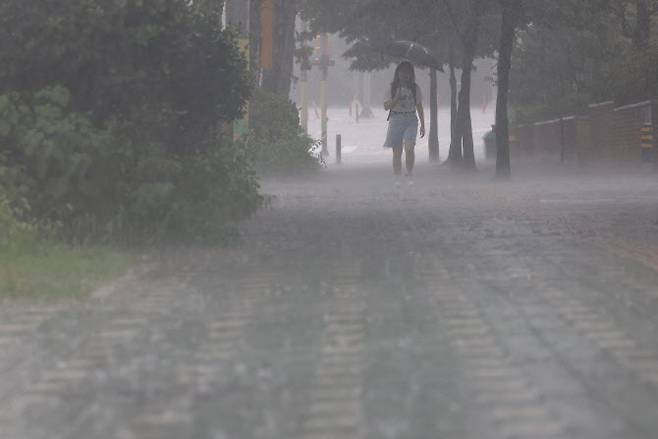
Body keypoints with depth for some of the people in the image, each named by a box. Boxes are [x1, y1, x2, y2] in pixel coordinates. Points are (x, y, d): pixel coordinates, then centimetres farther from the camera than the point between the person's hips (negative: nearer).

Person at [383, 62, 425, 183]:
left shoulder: (415, 88, 8)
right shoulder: (392, 88, 6)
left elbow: (419, 107, 12)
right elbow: (386, 106, 3)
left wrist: (423, 125, 9)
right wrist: (397, 99, -13)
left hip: (411, 120, -1)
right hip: (396, 120, 1)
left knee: (409, 148, -20)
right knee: (397, 152, 1)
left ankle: (410, 176, -11)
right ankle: (397, 178, 6)